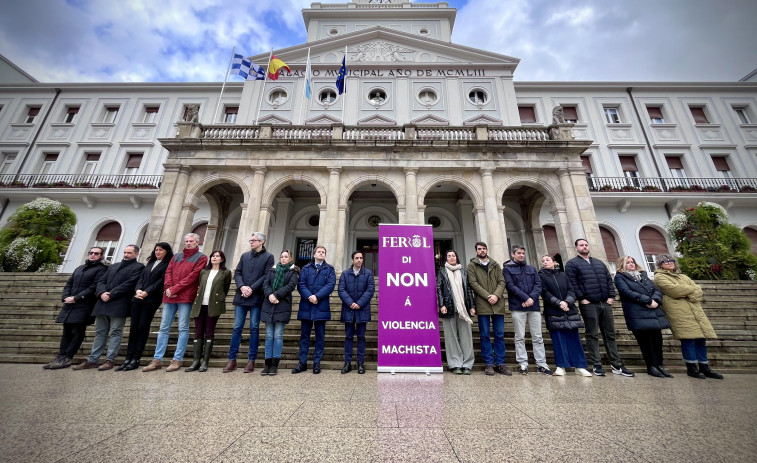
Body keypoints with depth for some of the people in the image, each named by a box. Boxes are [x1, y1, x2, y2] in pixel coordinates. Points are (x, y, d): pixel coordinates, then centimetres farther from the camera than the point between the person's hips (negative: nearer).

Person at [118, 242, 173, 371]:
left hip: (152, 299, -6)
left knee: (143, 327, -4)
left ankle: (135, 360, 2)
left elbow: (161, 281, -8)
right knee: (134, 327, 4)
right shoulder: (150, 262, 20)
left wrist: (146, 292, -15)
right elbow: (141, 277, 13)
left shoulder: (168, 264, 0)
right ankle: (128, 359, 9)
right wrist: (138, 289, -5)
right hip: (138, 298, 6)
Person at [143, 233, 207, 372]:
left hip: (185, 297, -5)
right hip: (170, 297, 6)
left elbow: (193, 276, -8)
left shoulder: (201, 258, 2)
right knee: (163, 328, 9)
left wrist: (175, 289, -12)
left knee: (183, 328, -2)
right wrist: (168, 288, -7)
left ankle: (177, 360, 3)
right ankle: (157, 360, 17)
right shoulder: (176, 256, 20)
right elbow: (168, 272, 10)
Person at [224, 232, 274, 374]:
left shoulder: (268, 257, 0)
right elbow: (237, 273, 7)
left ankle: (251, 360, 14)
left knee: (254, 328, 4)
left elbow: (266, 276, -9)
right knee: (237, 328, 7)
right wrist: (242, 287, -10)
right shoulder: (244, 255, 14)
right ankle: (232, 359, 19)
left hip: (257, 298, -4)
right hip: (241, 297, 4)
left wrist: (252, 289, -15)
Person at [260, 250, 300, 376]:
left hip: (283, 305, -3)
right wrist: (270, 295, -13)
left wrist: (276, 295, -15)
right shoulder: (272, 269, 16)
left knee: (278, 335, -1)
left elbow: (290, 286, -7)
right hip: (269, 305, 3)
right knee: (269, 336, 6)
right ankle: (268, 364, 13)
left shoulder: (294, 271, 6)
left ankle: (275, 365, 7)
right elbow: (265, 284, 5)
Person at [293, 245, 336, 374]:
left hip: (321, 307, -1)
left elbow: (331, 285, -6)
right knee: (305, 335, 9)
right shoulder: (306, 268, 11)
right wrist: (309, 296, -16)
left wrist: (317, 296, -17)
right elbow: (301, 284, 0)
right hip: (306, 306, 1)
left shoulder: (329, 269, 7)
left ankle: (317, 363, 19)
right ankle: (302, 362, 20)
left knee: (320, 336, 7)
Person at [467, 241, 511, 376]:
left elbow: (502, 282, 7)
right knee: (485, 335, 3)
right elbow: (473, 283, -5)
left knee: (500, 335, 7)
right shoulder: (472, 265, 4)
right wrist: (488, 296, -13)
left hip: (498, 304, 3)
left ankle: (500, 363, 19)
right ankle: (489, 364, 14)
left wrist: (496, 295, -10)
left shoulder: (495, 265, 15)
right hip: (482, 305, -3)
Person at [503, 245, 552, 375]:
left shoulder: (532, 269, 17)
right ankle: (523, 363, 10)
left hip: (534, 306, 4)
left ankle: (541, 364, 17)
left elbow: (538, 284, 6)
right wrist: (526, 298, -14)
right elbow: (510, 286, -7)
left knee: (538, 337, 8)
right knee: (520, 338, 2)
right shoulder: (507, 269, 4)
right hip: (518, 307, -4)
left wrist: (532, 298, -11)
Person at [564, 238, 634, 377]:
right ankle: (597, 365, 8)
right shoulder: (572, 264, -1)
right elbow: (572, 283, -9)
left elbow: (609, 280, 16)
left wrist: (611, 296, 4)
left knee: (610, 335, 11)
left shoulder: (599, 263, 20)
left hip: (605, 303, 6)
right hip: (589, 304, -6)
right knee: (592, 335, 1)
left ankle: (617, 365, 20)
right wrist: (582, 298, -14)